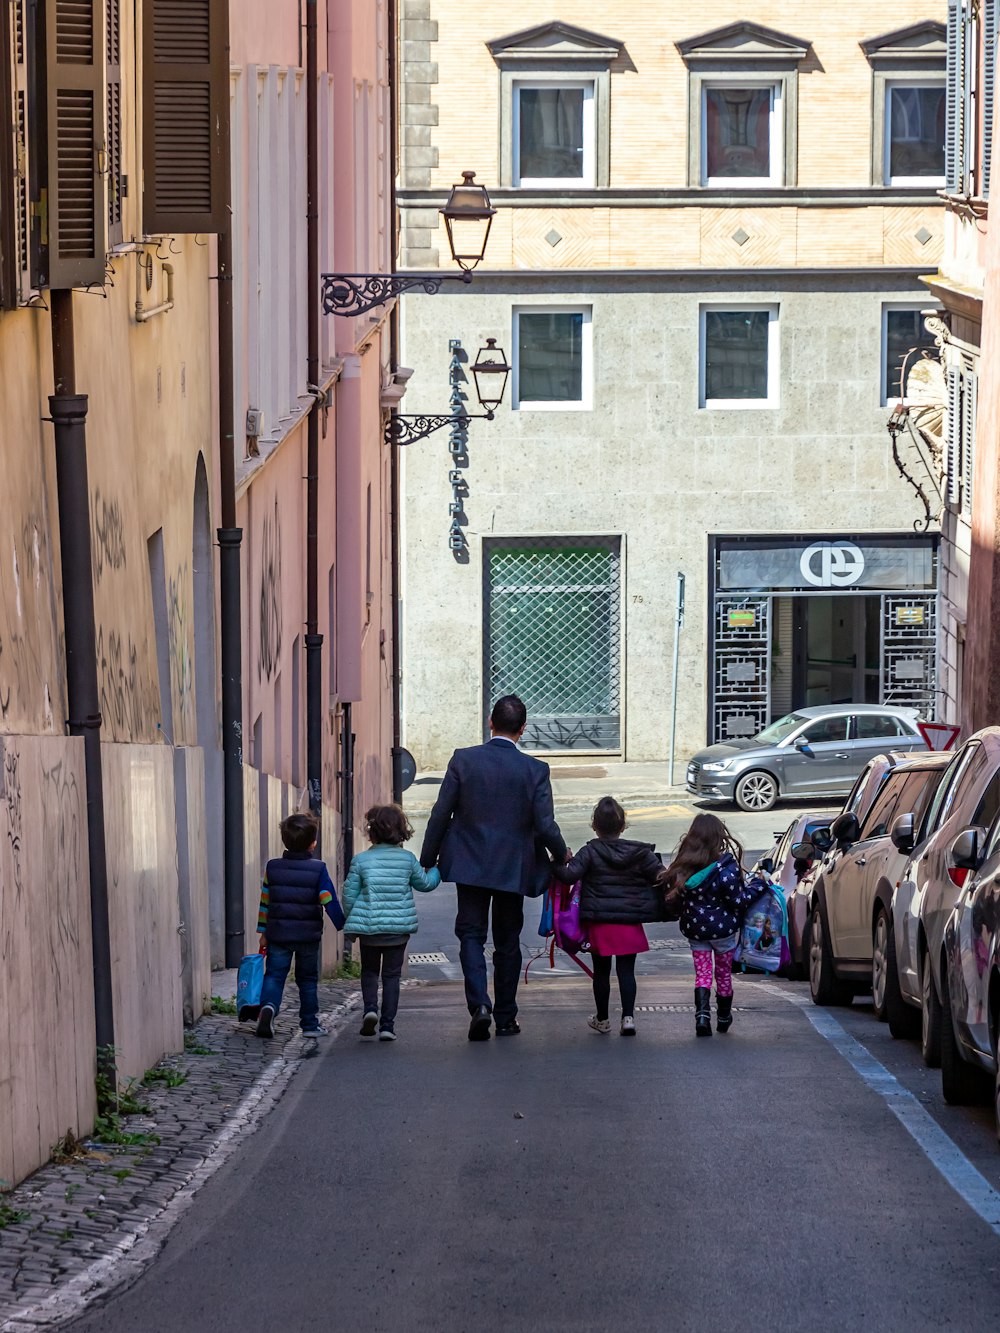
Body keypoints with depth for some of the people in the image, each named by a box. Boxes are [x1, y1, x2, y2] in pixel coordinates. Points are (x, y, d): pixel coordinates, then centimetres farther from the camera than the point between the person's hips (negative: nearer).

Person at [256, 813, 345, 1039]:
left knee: (274, 975, 3)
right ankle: (310, 1024, 16)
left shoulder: (272, 868, 2)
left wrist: (263, 931, 16)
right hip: (308, 935, -1)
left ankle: (268, 1006, -25)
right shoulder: (318, 869, -8)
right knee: (307, 979, 12)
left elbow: (265, 901, 7)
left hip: (277, 934, 1)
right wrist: (343, 925, -3)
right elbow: (329, 900, -12)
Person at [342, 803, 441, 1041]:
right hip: (399, 927, 1)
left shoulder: (361, 860, -6)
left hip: (369, 927, -1)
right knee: (391, 975, 8)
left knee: (369, 971, 18)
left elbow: (349, 895, -2)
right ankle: (387, 1024, 4)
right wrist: (437, 871, 33)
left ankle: (370, 1007, -5)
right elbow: (425, 884, 13)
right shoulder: (407, 859, -2)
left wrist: (352, 918, 15)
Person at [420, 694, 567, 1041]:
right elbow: (545, 826, -10)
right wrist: (561, 854, 11)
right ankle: (505, 1018, 17)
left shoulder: (463, 760, -7)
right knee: (507, 942, 13)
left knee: (471, 935, 6)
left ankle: (479, 1004, -15)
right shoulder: (534, 770, -9)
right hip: (513, 869, 0)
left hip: (470, 866, 0)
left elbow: (440, 814, -5)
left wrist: (428, 860, 5)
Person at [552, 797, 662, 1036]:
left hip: (599, 924, -1)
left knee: (601, 972, 11)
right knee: (626, 971, 3)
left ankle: (602, 1019, 22)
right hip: (630, 924, 1)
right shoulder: (640, 852, 1)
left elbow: (570, 876, -17)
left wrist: (557, 864, -2)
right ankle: (628, 1016, -9)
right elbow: (660, 875, -2)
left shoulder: (589, 853, -6)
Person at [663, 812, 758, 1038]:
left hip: (694, 929, 2)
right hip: (722, 928, -2)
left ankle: (702, 1014, -14)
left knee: (702, 974, 8)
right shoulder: (726, 869, -21)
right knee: (724, 973, 16)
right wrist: (758, 888, -1)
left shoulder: (682, 869, -8)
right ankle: (723, 1017, 29)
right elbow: (738, 902, -15)